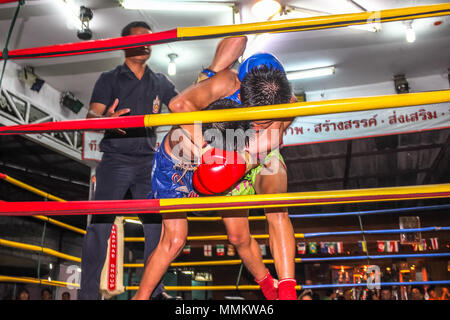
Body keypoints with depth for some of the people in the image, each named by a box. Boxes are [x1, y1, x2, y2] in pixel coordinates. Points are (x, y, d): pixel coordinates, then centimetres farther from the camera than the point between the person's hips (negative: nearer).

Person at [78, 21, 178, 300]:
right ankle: (88, 293, 0)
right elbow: (91, 116, -4)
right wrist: (105, 119, -28)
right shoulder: (109, 79, 6)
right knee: (100, 225, -9)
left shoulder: (160, 82, 15)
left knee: (156, 224, 0)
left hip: (149, 162, 3)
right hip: (115, 160, -2)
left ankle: (155, 290, 11)